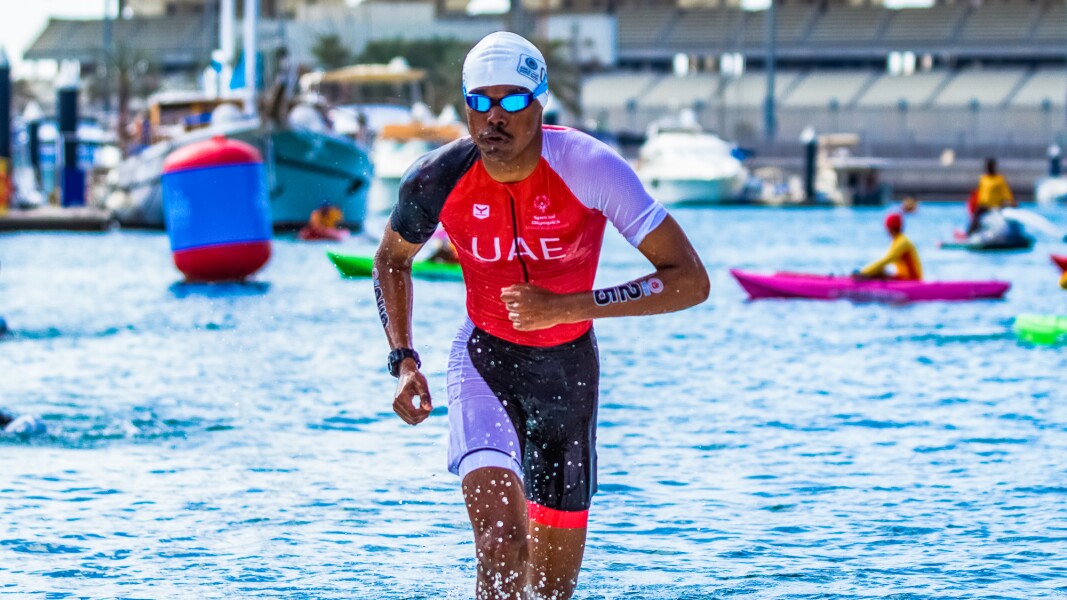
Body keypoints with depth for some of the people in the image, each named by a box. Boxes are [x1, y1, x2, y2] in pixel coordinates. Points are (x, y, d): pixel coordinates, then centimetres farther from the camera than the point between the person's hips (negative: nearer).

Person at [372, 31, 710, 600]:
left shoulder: (590, 168, -24)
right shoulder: (438, 180, -18)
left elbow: (691, 281, -25)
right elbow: (391, 260, 5)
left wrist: (568, 306, -32)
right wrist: (403, 360, -8)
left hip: (569, 364, 1)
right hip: (485, 360, -1)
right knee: (500, 542, -27)